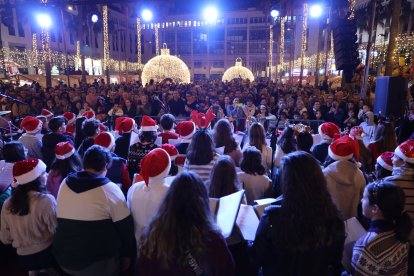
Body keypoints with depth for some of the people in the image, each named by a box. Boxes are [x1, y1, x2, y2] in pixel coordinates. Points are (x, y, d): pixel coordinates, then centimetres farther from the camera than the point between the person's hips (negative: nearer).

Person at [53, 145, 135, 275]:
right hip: (99, 262, -5)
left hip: (64, 258, 5)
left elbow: (64, 220, 10)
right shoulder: (111, 189, -18)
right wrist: (127, 255, 1)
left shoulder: (65, 184, -3)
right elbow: (126, 227, -14)